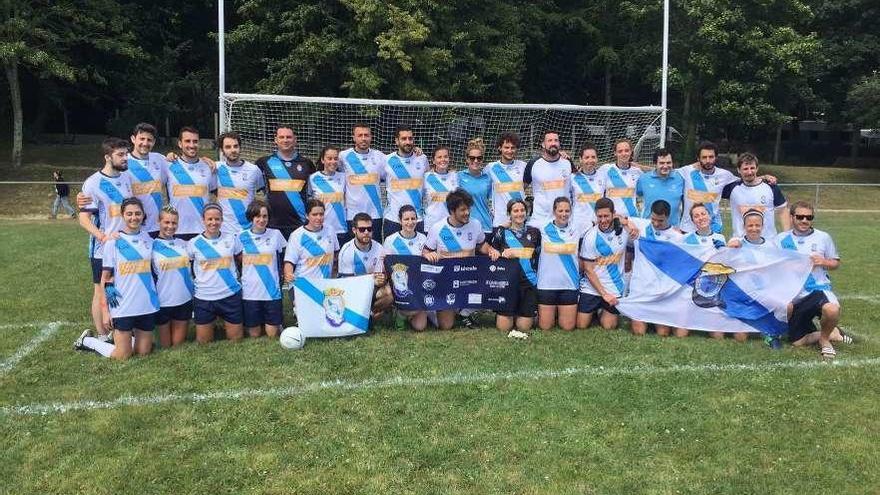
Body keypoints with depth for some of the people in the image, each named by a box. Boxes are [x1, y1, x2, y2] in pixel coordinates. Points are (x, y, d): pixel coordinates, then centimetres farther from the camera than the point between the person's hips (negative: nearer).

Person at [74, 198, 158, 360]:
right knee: (123, 356, 3)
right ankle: (87, 341, 26)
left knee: (144, 351, 10)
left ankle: (119, 336, 36)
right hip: (123, 306, -4)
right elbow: (105, 278, -4)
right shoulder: (113, 242, -6)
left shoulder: (148, 239, 5)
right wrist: (105, 311, -8)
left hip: (148, 305, 4)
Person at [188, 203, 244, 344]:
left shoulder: (232, 239, 0)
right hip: (204, 298, -1)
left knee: (236, 339, 8)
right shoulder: (193, 243, -4)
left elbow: (242, 262, 13)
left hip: (231, 295, 1)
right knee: (203, 343, 8)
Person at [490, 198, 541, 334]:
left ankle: (519, 314, 32)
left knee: (524, 327, 0)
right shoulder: (501, 231, 4)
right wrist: (502, 254, -13)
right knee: (504, 327, -4)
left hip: (529, 282, 2)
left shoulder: (534, 232, 10)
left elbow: (539, 256, 18)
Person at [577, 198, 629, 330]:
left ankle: (601, 311, 33)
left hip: (615, 289, 2)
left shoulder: (624, 230, -7)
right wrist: (604, 294, -13)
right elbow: (588, 270, -11)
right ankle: (594, 309, 31)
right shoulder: (591, 236, -14)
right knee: (581, 325, -1)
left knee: (609, 326, 1)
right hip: (592, 288, -2)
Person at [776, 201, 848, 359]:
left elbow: (836, 263, 12)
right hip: (794, 297, 2)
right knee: (797, 342, 0)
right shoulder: (781, 239, 5)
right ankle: (832, 333, 26)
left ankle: (824, 338, -5)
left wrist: (824, 262, -9)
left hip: (818, 289, -2)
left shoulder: (823, 237, 5)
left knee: (832, 310, -38)